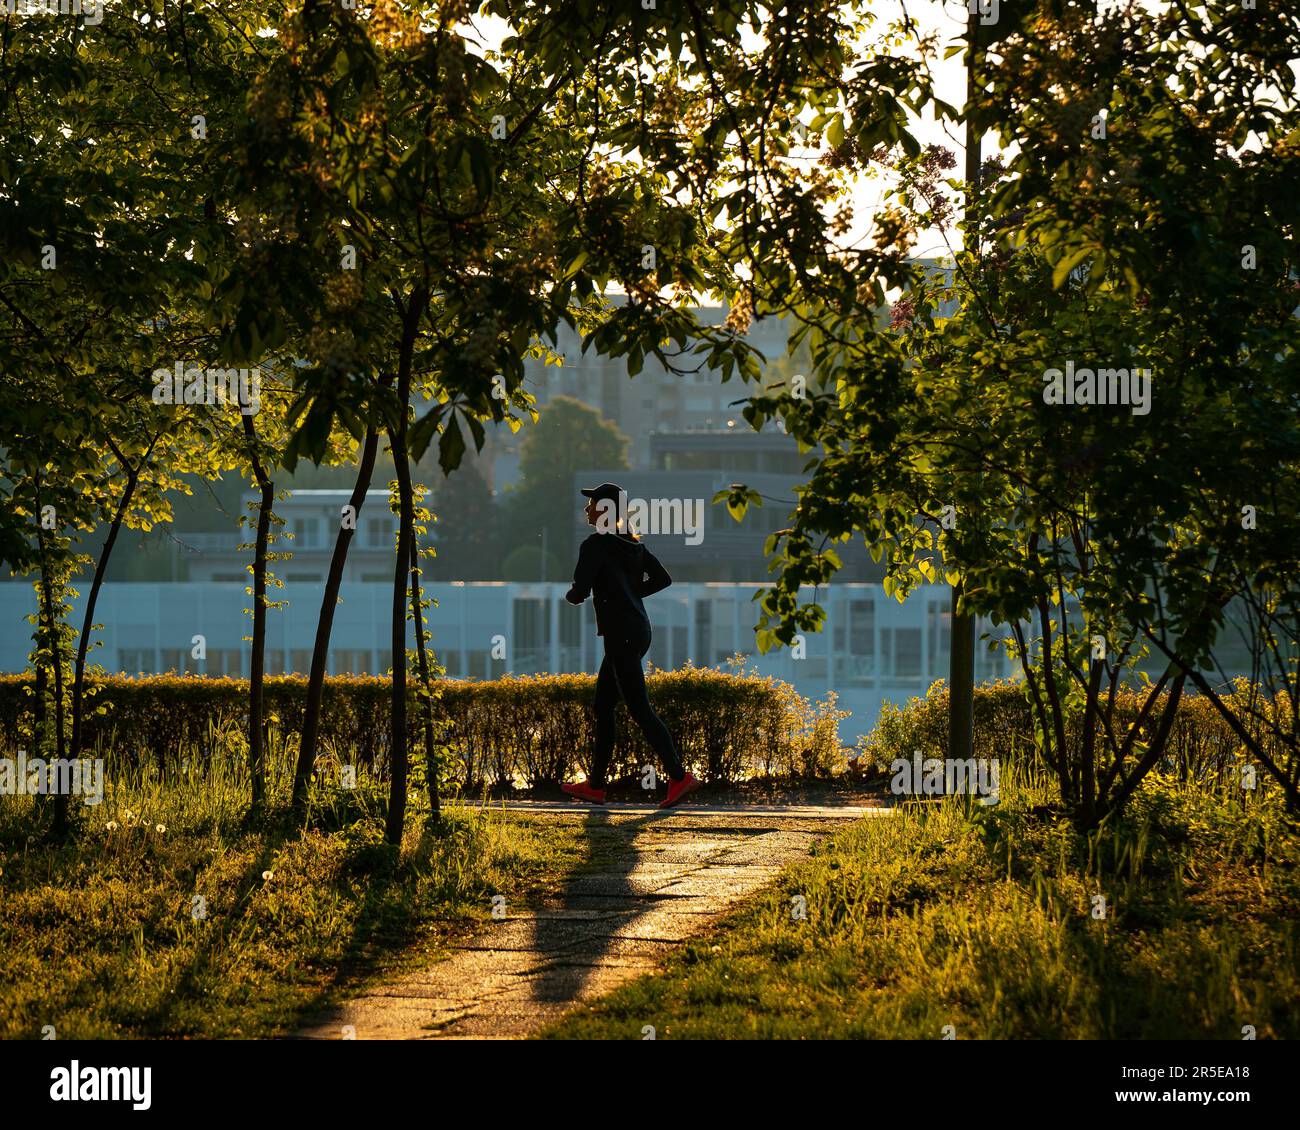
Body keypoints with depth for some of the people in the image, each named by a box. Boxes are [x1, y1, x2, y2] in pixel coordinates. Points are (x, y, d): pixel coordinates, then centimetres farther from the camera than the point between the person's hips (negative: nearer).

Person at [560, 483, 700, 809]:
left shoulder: (594, 546, -12)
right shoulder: (632, 543, 13)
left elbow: (579, 592, -16)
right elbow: (663, 579, 17)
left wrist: (569, 595, 8)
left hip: (621, 635, -9)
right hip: (638, 629, 9)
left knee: (639, 709, -8)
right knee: (603, 706, 13)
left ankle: (679, 776, -12)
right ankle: (595, 785, 16)